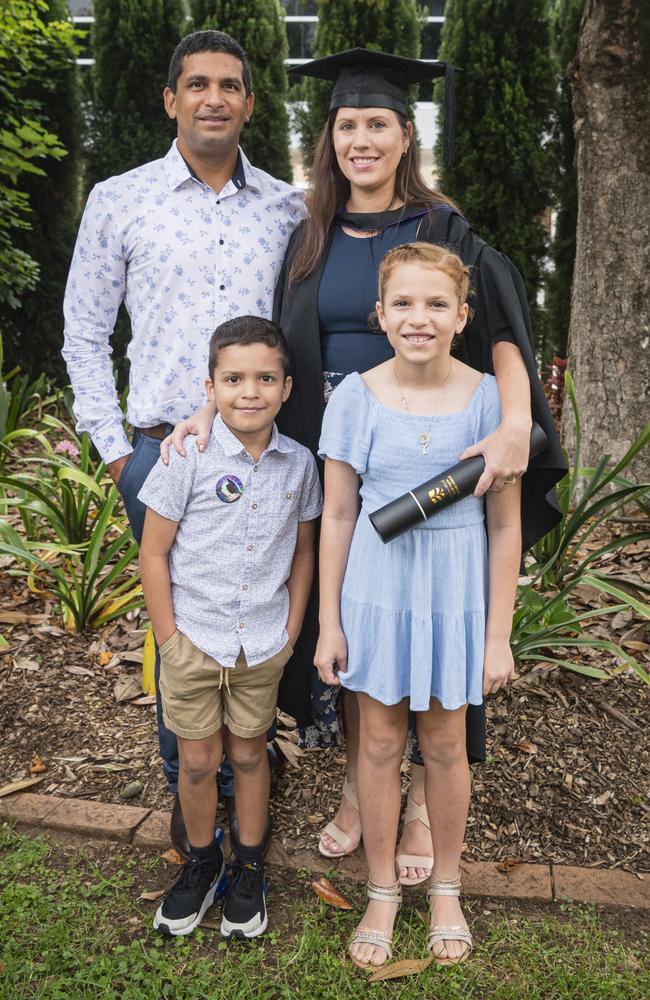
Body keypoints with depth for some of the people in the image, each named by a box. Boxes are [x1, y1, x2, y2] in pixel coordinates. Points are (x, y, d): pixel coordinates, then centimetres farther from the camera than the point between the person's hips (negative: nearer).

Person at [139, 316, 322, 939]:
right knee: (197, 761, 11)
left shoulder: (298, 463, -4)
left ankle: (249, 869, 37)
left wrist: (291, 630, 3)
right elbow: (153, 553, -8)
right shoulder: (188, 456, -13)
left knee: (249, 754, 16)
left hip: (262, 646, 2)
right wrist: (167, 637, -8)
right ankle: (201, 862, 37)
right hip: (193, 640, -1)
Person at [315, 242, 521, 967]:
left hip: (456, 593, 0)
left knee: (444, 746, 14)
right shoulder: (357, 397, -7)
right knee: (380, 744, 12)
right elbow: (337, 516, -2)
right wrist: (329, 622, -1)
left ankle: (445, 888, 39)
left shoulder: (488, 397, -8)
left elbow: (505, 525, -4)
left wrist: (498, 634, -4)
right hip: (378, 588, 0)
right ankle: (382, 891, 35)